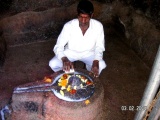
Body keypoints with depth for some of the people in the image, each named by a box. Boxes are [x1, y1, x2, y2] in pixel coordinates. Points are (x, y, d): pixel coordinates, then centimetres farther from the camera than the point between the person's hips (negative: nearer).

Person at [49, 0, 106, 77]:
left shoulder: (98, 26, -22)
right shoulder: (69, 26, -25)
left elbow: (99, 47, -14)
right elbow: (58, 47, -23)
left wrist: (96, 62, -33)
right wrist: (64, 59, -44)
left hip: (88, 53, 1)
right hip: (70, 52, 0)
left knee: (101, 65, -27)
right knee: (53, 64, -22)